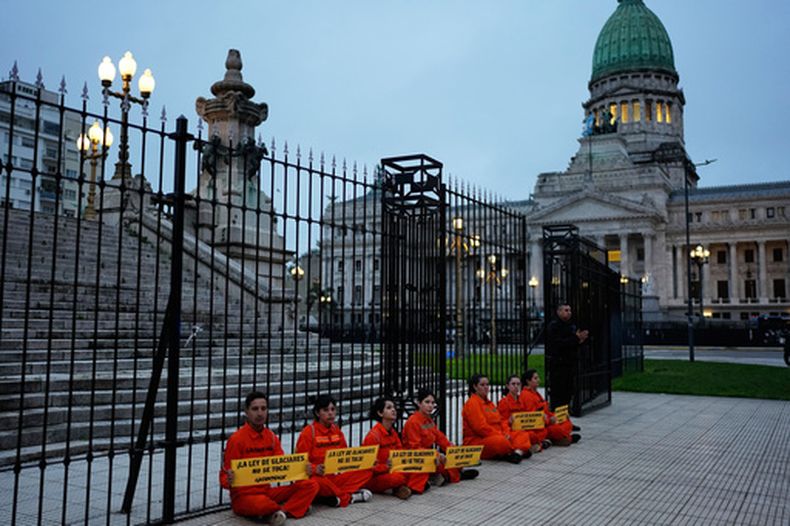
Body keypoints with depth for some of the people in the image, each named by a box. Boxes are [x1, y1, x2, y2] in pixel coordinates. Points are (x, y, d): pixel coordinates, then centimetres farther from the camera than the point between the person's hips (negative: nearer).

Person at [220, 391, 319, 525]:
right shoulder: (236, 439, -11)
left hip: (267, 491, 6)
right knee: (260, 504, -42)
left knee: (311, 485, -8)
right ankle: (295, 505, -12)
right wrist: (228, 481, -33)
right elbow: (225, 475, -10)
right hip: (243, 495, -6)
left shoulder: (272, 437, 6)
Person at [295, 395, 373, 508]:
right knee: (315, 482, -41)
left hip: (336, 476, 6)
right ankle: (348, 497, -16)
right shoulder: (309, 431, -7)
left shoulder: (337, 430, 10)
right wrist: (314, 468, -30)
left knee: (367, 471, -10)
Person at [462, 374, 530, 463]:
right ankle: (521, 450, -12)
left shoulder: (489, 402, 21)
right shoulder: (472, 403, -9)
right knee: (501, 441, -39)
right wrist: (501, 435, -17)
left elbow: (500, 421, 16)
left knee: (524, 435, -3)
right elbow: (481, 427, -18)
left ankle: (517, 452, -32)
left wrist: (506, 433, -4)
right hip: (476, 440, -10)